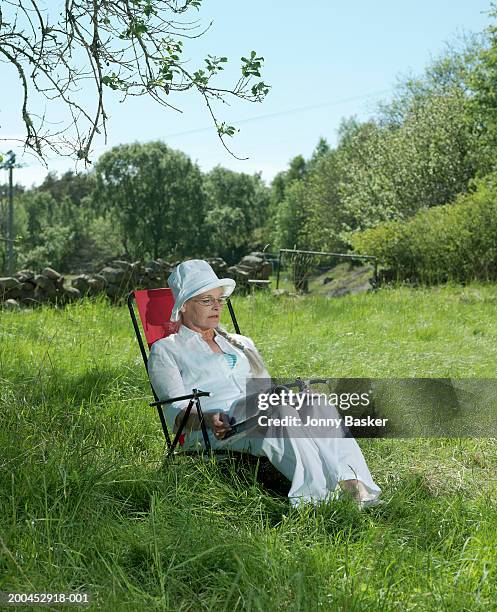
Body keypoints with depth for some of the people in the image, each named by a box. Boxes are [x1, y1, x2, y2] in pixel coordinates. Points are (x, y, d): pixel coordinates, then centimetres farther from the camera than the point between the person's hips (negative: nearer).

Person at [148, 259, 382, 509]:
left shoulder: (241, 344, 30)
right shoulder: (165, 350, 14)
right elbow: (176, 411, 1)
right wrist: (208, 419, -21)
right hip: (218, 431, -5)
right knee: (280, 407, -35)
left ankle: (352, 481, -44)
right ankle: (315, 495, -48)